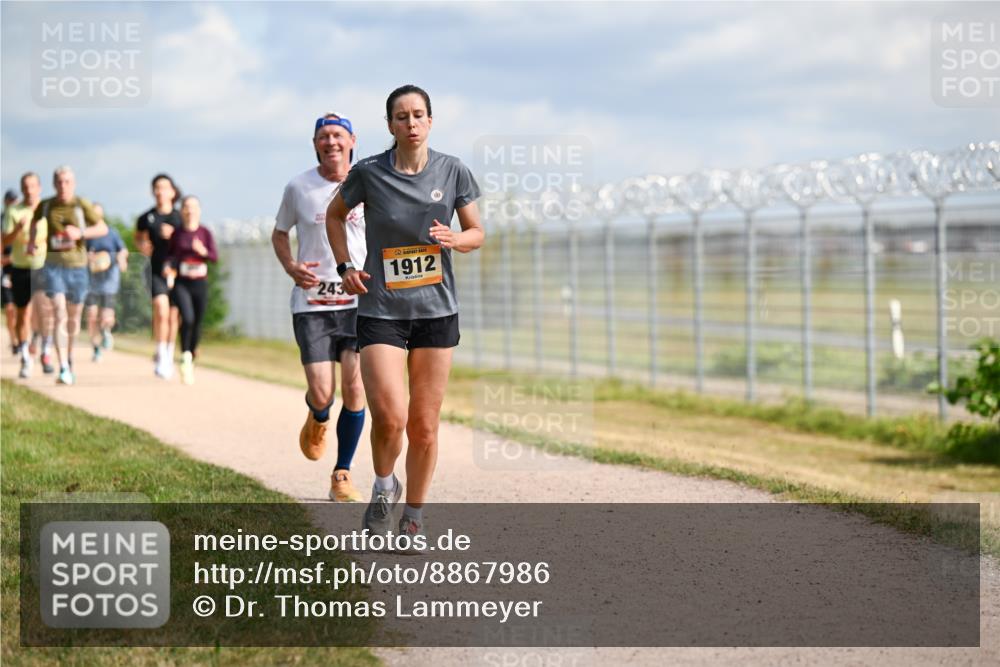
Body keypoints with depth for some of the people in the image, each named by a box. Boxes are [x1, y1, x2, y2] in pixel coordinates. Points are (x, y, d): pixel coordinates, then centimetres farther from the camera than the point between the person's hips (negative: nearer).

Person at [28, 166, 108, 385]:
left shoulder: (82, 205, -5)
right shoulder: (46, 205, 1)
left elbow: (103, 228, -7)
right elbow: (35, 221, 23)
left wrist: (80, 233, -21)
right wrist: (31, 242, 11)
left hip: (77, 266, 1)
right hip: (54, 266, -1)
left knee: (74, 318, 13)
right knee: (60, 315, -16)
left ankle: (69, 357, 39)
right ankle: (63, 369, -22)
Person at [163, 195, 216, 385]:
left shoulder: (205, 233, 3)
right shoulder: (176, 234, 3)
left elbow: (215, 257, -2)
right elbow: (169, 255, 8)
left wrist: (203, 251, -21)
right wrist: (168, 267, -12)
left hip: (200, 283, 1)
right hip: (180, 283, -1)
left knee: (197, 324, 7)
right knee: (187, 319, -21)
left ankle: (191, 362, 25)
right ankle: (184, 358, -6)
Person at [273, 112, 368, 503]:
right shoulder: (298, 188, 1)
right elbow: (279, 233, 15)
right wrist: (290, 268, -4)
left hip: (359, 301, 1)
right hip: (312, 303, -1)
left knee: (355, 389, -9)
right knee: (322, 393, -9)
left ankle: (342, 477, 7)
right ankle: (317, 419, 31)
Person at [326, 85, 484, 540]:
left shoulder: (453, 172, -1)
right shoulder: (368, 173, -5)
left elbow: (477, 233, 8)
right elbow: (335, 214, 13)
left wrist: (454, 239, -14)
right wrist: (345, 267, 2)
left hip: (437, 311, 2)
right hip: (381, 310, -2)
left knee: (424, 427, 5)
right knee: (389, 416, -17)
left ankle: (413, 518, 23)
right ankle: (383, 486, 15)